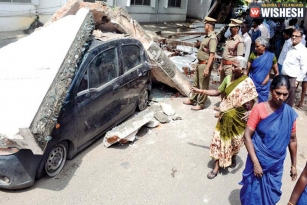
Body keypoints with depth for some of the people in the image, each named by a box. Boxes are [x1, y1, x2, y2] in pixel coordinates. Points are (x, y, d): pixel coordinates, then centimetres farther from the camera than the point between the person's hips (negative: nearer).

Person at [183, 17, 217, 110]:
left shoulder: (212, 38, -19)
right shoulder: (207, 36, 11)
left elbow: (212, 55, -24)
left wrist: (207, 68, -28)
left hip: (205, 65, -10)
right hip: (200, 63, 10)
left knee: (203, 85, 2)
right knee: (196, 82, 20)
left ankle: (200, 104, 14)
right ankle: (192, 99, 34)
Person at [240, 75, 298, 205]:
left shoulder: (290, 113, -6)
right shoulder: (259, 109, -17)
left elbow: (292, 140, 5)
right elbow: (247, 136, -17)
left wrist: (293, 165, 11)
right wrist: (255, 163, -19)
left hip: (276, 164, 3)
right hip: (259, 161, -3)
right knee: (253, 193, 13)